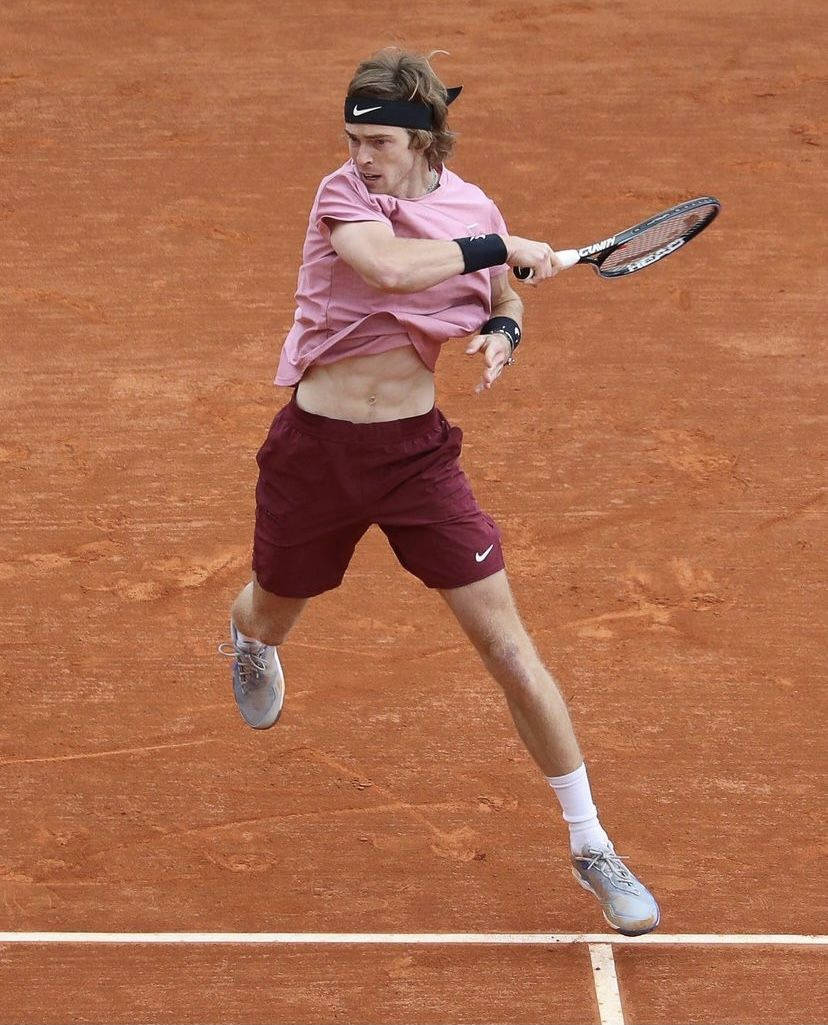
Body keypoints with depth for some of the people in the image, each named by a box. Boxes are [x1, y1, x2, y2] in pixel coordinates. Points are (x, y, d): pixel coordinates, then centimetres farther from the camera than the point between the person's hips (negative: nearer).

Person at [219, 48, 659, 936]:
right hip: (317, 449, -1)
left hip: (418, 452, 1)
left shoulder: (471, 208, -3)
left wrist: (502, 332, -6)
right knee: (270, 619, 23)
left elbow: (500, 301, 17)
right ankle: (247, 646, 66)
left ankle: (591, 848, 2)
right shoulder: (344, 195, -13)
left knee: (507, 645, -8)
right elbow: (389, 266, -36)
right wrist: (503, 250, -28)